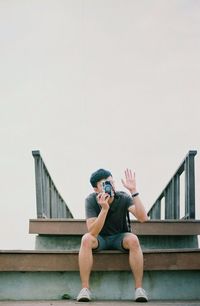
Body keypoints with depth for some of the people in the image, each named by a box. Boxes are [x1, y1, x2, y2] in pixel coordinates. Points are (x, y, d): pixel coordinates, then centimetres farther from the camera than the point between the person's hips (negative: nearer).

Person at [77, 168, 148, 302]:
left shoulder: (123, 198, -16)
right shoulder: (91, 200, -17)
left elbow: (143, 218, -32)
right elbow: (93, 232, -28)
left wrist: (133, 190, -37)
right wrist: (104, 209, -41)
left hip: (120, 237, 0)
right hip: (100, 239, 0)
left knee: (133, 240, -33)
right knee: (86, 239, -33)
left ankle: (139, 288, -26)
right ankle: (85, 289, -28)